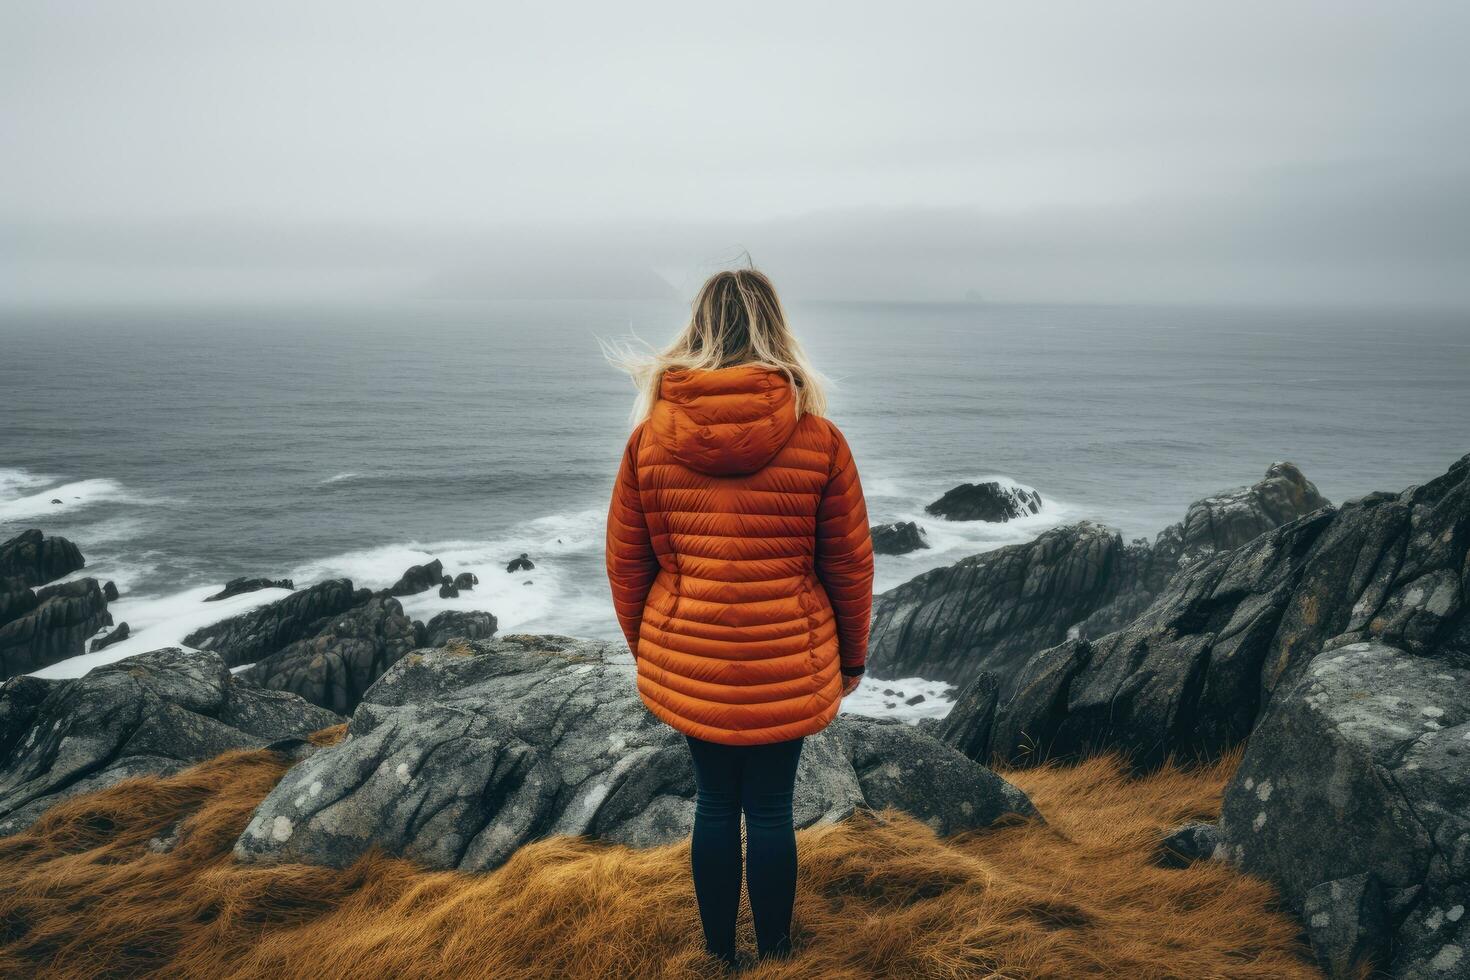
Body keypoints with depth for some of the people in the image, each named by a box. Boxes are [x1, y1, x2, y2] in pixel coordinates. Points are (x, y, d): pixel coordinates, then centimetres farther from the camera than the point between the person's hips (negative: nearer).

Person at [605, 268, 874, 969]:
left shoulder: (649, 438, -7)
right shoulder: (819, 440, -11)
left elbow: (625, 564, 0)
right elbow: (850, 565, -4)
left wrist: (647, 647, 16)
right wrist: (852, 656, 11)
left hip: (687, 666, 2)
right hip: (787, 667, -1)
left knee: (714, 805, 18)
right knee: (771, 810, 14)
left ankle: (719, 953, 35)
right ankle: (774, 953, 34)